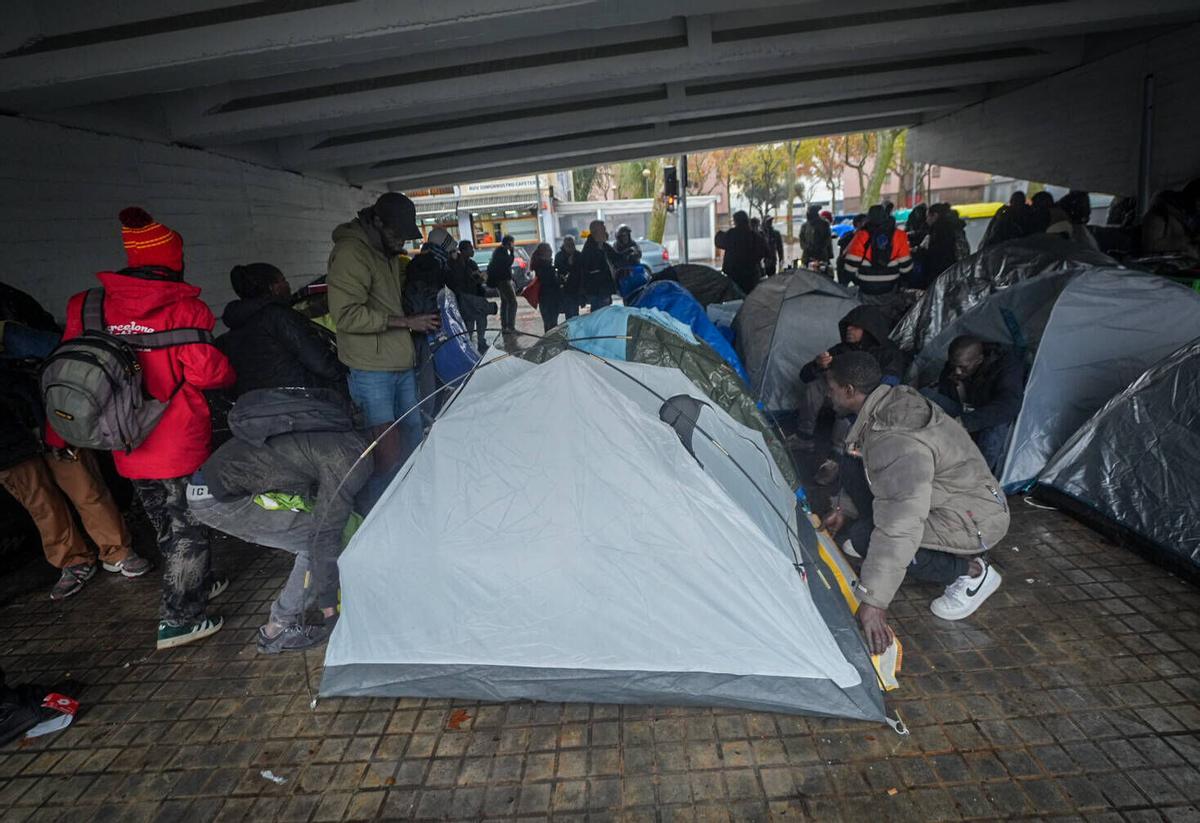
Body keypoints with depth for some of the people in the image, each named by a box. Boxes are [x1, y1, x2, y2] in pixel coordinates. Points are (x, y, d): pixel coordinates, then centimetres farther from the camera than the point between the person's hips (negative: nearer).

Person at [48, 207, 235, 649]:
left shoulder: (87, 306, 1)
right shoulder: (184, 308, -15)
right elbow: (206, 371, -18)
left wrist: (57, 433, 14)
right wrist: (229, 374, 5)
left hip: (128, 447, 6)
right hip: (179, 443, -6)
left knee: (167, 523, 22)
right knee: (186, 529, 8)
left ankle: (197, 584, 41)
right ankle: (178, 619, 15)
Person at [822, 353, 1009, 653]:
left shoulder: (896, 440, -34)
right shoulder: (892, 404, -3)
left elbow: (902, 524, -41)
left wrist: (873, 600, -41)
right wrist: (846, 510, 16)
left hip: (976, 520, -9)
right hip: (941, 500, 9)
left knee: (860, 538, -24)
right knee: (855, 466, -1)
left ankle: (971, 570, -5)